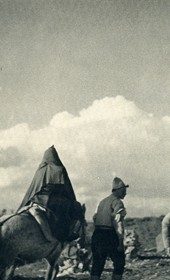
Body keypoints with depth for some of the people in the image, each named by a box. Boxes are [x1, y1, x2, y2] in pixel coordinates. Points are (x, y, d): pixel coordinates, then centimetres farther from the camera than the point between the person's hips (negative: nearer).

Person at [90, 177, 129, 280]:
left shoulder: (102, 202, 18)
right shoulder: (117, 202, -7)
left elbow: (95, 218, 16)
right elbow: (118, 223, -16)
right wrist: (121, 242, -16)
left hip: (97, 234, 7)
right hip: (110, 236, -7)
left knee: (97, 265, 8)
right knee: (119, 264, 5)